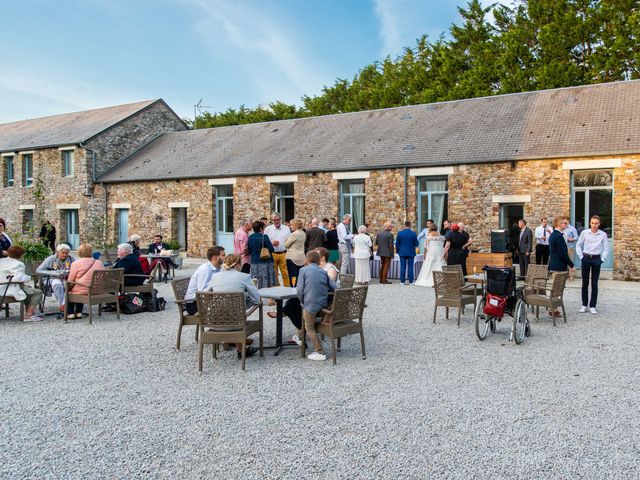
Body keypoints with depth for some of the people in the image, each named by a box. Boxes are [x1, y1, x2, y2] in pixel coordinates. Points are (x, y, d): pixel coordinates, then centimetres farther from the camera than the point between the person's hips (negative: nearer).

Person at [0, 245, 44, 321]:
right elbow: (19, 278, -30)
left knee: (29, 288, 31)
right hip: (12, 291, -9)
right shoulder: (18, 264, -15)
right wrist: (29, 277, -10)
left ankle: (30, 312, 33)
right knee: (38, 292, 1)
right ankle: (28, 315, -6)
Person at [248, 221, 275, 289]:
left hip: (254, 262, 5)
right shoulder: (264, 237, -12)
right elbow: (271, 249, -13)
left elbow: (249, 251, 11)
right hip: (265, 262, -5)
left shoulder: (250, 237, 4)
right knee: (265, 282, -2)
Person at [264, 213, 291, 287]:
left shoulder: (286, 228, 11)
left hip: (284, 254, 1)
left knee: (285, 273, -3)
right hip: (272, 254, 0)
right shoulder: (268, 229, 6)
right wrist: (272, 243, -14)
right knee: (274, 274, 5)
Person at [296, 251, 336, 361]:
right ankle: (300, 337, 40)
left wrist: (302, 301, 10)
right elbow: (333, 288, 8)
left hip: (311, 304, -5)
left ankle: (320, 353, 2)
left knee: (310, 328, 6)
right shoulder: (323, 272, 12)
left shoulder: (303, 270, 0)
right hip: (323, 304, 6)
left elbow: (299, 290, -6)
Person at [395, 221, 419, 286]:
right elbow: (416, 244, -3)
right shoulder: (414, 233, -7)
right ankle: (411, 281, 4)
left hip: (402, 252, 1)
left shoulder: (400, 233, -4)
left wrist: (397, 251, 15)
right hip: (411, 253, -1)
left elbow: (397, 243, 1)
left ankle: (402, 281, 6)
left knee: (402, 267, 5)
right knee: (410, 267, 3)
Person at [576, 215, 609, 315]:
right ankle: (584, 305, 14)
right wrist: (581, 256, 0)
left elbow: (606, 249, 1)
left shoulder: (603, 234, -2)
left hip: (596, 259, -1)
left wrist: (602, 260, -4)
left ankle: (592, 306, 10)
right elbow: (578, 245, 6)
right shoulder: (584, 233, -1)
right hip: (586, 258, 1)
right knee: (585, 283, 5)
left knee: (594, 284, 4)